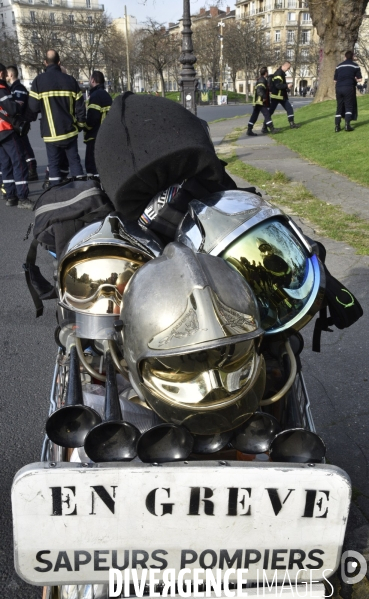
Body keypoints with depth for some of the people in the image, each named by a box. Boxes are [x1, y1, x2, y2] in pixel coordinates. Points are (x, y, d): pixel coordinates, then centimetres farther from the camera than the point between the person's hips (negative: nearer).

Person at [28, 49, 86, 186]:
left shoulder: (39, 80, -7)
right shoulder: (70, 79, 0)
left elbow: (33, 106, -8)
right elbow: (80, 105, 1)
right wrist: (80, 124, 14)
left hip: (51, 131, -2)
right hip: (69, 129, 2)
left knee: (54, 162, 5)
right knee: (74, 159, 12)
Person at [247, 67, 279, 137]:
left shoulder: (261, 80, 19)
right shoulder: (262, 80, -13)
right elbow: (259, 89, -27)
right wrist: (264, 97, -27)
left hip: (258, 102, 10)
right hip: (261, 102, -10)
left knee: (254, 116, 8)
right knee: (267, 114, -9)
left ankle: (249, 130, 7)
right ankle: (272, 129, -10)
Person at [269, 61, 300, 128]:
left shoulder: (282, 73, 14)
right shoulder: (278, 73, -18)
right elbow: (278, 85, -27)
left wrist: (287, 87, 13)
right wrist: (287, 86, -24)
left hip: (282, 96, 10)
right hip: (276, 96, -10)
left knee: (289, 108, 7)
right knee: (271, 111, -4)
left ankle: (292, 123, 12)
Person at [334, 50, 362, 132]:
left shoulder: (339, 66, 15)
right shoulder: (355, 66, 5)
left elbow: (335, 80, 15)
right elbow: (359, 79, 1)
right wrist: (354, 78, 20)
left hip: (338, 88, 3)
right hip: (349, 88, -3)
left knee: (339, 107, 9)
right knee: (349, 106, 3)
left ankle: (337, 126, 3)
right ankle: (347, 124, -11)